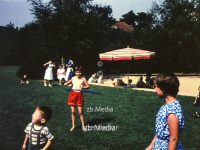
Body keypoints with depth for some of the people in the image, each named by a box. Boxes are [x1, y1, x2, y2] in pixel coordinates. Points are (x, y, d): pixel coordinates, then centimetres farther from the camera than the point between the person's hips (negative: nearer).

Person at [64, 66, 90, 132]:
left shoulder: (83, 78, -3)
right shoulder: (73, 78, 4)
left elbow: (88, 86, -5)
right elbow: (65, 84, 8)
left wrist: (82, 87, -23)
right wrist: (69, 82, -13)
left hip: (79, 95, -2)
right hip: (73, 94, 2)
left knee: (80, 112, 1)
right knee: (73, 111, 5)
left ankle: (83, 126, 14)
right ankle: (73, 126, 17)